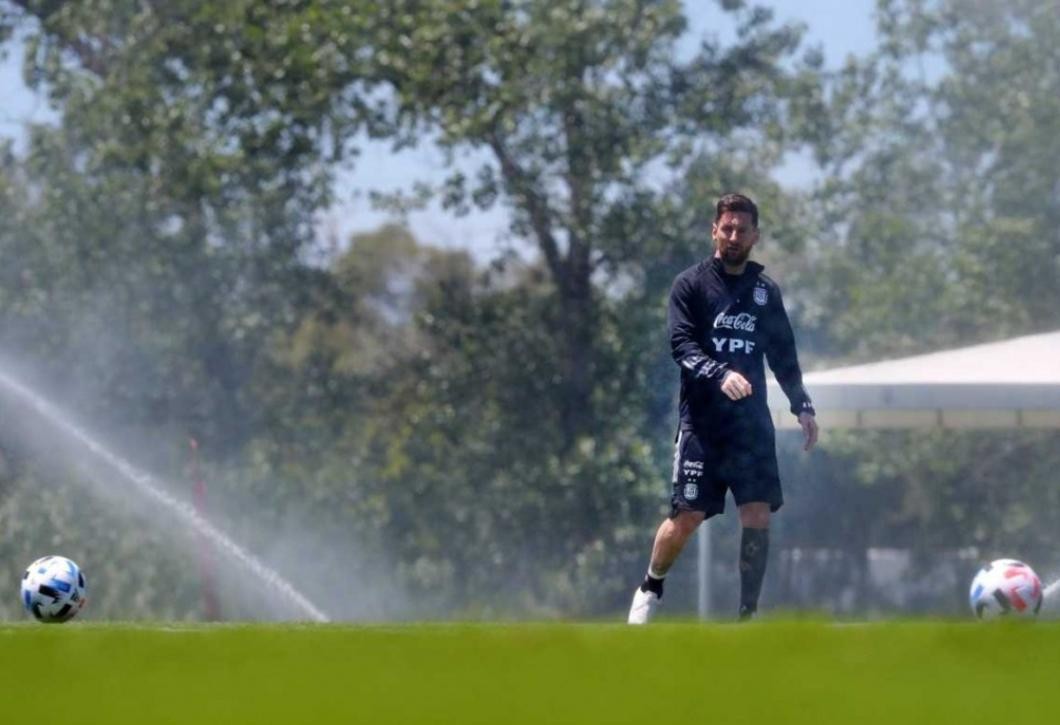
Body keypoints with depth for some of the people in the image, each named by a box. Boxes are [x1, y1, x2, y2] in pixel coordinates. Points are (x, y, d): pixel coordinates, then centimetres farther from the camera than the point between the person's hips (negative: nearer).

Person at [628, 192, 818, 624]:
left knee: (758, 515, -8)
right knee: (687, 516, -6)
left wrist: (802, 406, 12)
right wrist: (720, 375, -28)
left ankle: (748, 614, -1)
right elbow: (681, 345, -12)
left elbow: (783, 356, 22)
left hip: (752, 423, 3)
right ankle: (650, 588, 20)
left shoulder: (766, 292, 14)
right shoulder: (691, 285, 1)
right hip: (702, 422, -3)